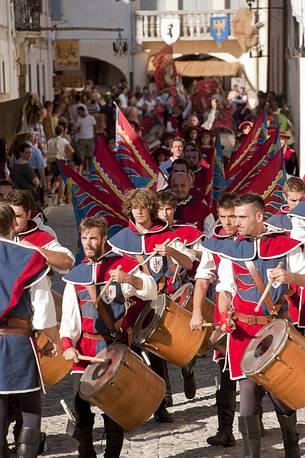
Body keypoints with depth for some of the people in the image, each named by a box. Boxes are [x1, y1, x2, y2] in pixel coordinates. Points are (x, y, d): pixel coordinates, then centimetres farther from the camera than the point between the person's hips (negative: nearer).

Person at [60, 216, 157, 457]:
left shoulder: (122, 265, 0)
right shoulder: (76, 275, 11)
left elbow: (151, 292, -12)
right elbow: (69, 315, 8)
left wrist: (130, 278, -30)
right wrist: (67, 344, -7)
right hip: (85, 347, 3)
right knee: (80, 400, -4)